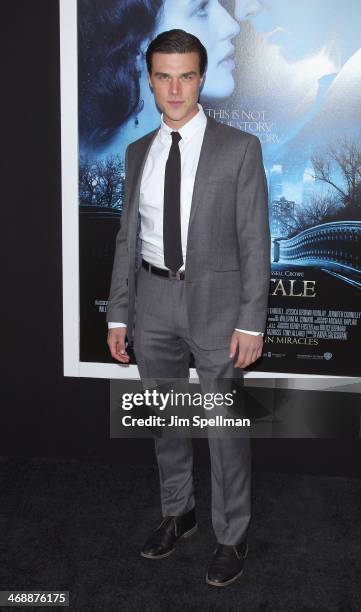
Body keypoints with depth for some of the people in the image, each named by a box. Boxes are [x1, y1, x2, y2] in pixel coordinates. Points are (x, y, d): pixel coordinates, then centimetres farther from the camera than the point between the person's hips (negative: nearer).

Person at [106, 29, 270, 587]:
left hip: (215, 299, -4)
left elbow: (255, 240, -7)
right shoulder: (138, 153, 7)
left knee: (225, 426, 5)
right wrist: (119, 314, 6)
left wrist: (252, 321, -12)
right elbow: (128, 237, 9)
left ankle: (232, 537, 25)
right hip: (153, 298, 4)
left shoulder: (239, 148, -5)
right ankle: (178, 512, 39)